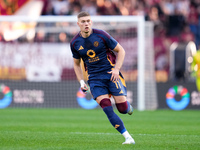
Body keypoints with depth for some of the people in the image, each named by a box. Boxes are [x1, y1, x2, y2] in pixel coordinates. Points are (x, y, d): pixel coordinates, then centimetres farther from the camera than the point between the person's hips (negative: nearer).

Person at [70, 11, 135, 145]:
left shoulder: (101, 35, -7)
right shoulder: (75, 43, 2)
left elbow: (121, 51, 0)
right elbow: (76, 64, 18)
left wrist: (117, 69, -12)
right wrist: (81, 82, 6)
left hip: (111, 73, -2)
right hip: (94, 78, 2)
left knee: (122, 108, -12)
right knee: (107, 108, -18)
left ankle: (128, 107, 28)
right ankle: (128, 137, -14)